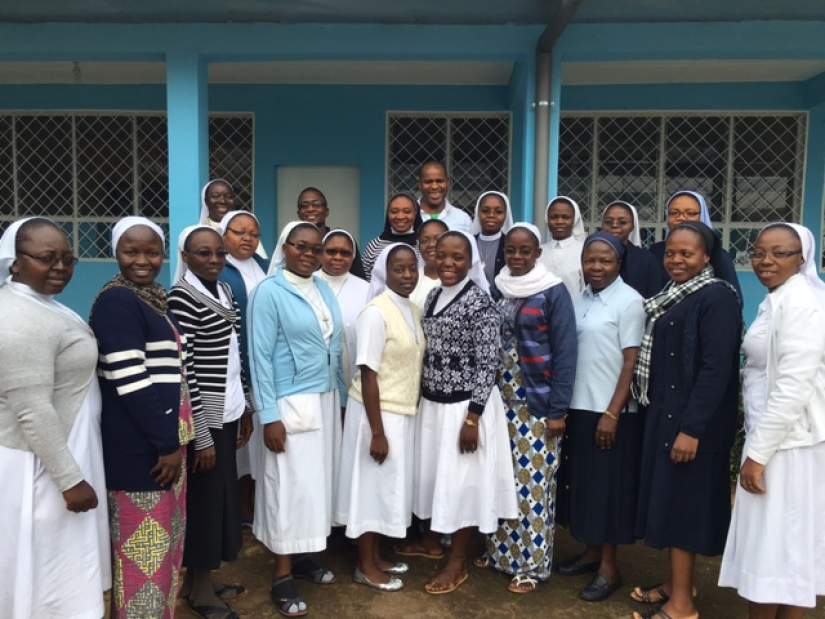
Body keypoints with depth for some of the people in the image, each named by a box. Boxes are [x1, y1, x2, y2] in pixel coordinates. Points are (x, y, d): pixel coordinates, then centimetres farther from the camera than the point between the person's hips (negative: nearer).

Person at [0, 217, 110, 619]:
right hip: (40, 465, -10)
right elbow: (34, 414, -27)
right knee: (50, 574, 6)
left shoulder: (36, 304, 8)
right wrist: (71, 479, -23)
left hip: (48, 454, 10)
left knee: (51, 569, 22)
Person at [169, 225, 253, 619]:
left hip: (227, 413, 8)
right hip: (202, 419, -8)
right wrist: (200, 438, -17)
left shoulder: (225, 290, 8)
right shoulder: (181, 299, -17)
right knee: (204, 499, 6)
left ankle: (200, 579, 35)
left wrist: (246, 408, 16)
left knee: (222, 495, 17)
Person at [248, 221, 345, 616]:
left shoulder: (325, 289, 8)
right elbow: (260, 357, -13)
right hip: (291, 404, -6)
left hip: (326, 400, 7)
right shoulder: (269, 292, -10)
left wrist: (341, 396, 12)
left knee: (318, 481, 12)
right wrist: (269, 416, -17)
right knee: (289, 486, 0)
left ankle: (303, 557, 28)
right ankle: (282, 576, 13)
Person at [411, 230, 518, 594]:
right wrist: (422, 398, 14)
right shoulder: (433, 296, 7)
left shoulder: (479, 301, -15)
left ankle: (458, 562, 21)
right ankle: (434, 538, 38)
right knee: (435, 474, 17)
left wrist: (473, 417, -19)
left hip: (465, 405, -7)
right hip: (432, 403, 7)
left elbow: (488, 364, -17)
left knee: (461, 480, 5)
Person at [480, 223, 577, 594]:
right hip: (499, 399, 5)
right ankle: (500, 550, 29)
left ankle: (532, 565, 17)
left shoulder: (554, 292, -7)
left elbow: (565, 352, -10)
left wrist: (559, 409, -13)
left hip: (536, 402, -5)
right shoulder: (497, 288, 7)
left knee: (533, 481, 2)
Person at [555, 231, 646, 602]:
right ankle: (591, 553, 31)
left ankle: (609, 568, 19)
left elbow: (632, 363, -13)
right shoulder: (581, 299, 8)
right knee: (583, 482, 14)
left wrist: (612, 413, -16)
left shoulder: (629, 301, -10)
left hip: (611, 412, -6)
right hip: (578, 407, 6)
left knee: (608, 487, 4)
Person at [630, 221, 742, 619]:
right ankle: (677, 583, 30)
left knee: (683, 502, -1)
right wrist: (662, 414, 13)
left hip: (693, 420, -8)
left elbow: (716, 369, -21)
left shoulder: (718, 297, -14)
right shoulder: (672, 297, 12)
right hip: (665, 414, 9)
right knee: (669, 499, 15)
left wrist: (692, 428, -24)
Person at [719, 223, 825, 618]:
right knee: (788, 542, 17)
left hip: (787, 443, -9)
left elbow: (793, 389, -23)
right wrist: (756, 446, 12)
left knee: (771, 541, 3)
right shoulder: (778, 300, 12)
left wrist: (758, 453, -19)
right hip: (776, 437, 9)